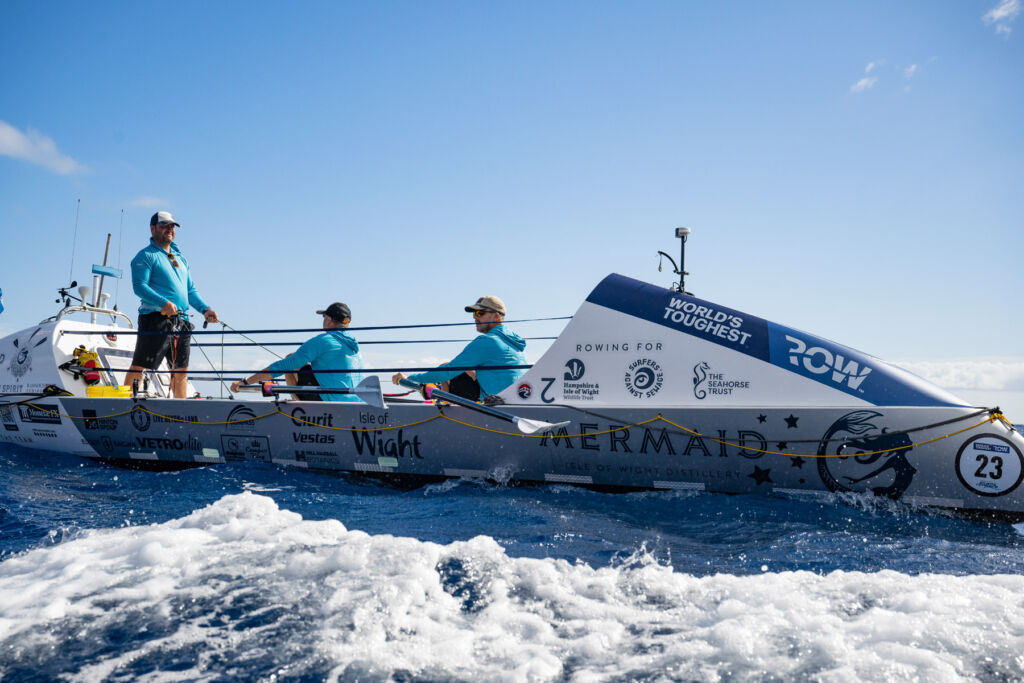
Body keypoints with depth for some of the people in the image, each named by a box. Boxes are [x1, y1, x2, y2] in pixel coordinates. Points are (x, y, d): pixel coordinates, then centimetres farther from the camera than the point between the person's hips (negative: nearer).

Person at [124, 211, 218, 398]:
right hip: (157, 318, -7)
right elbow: (139, 286, -12)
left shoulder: (180, 258, 24)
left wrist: (204, 309, 7)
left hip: (181, 321, 7)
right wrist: (163, 303, -26)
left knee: (181, 370, 10)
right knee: (139, 367, -8)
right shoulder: (146, 256, 1)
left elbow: (191, 289, 24)